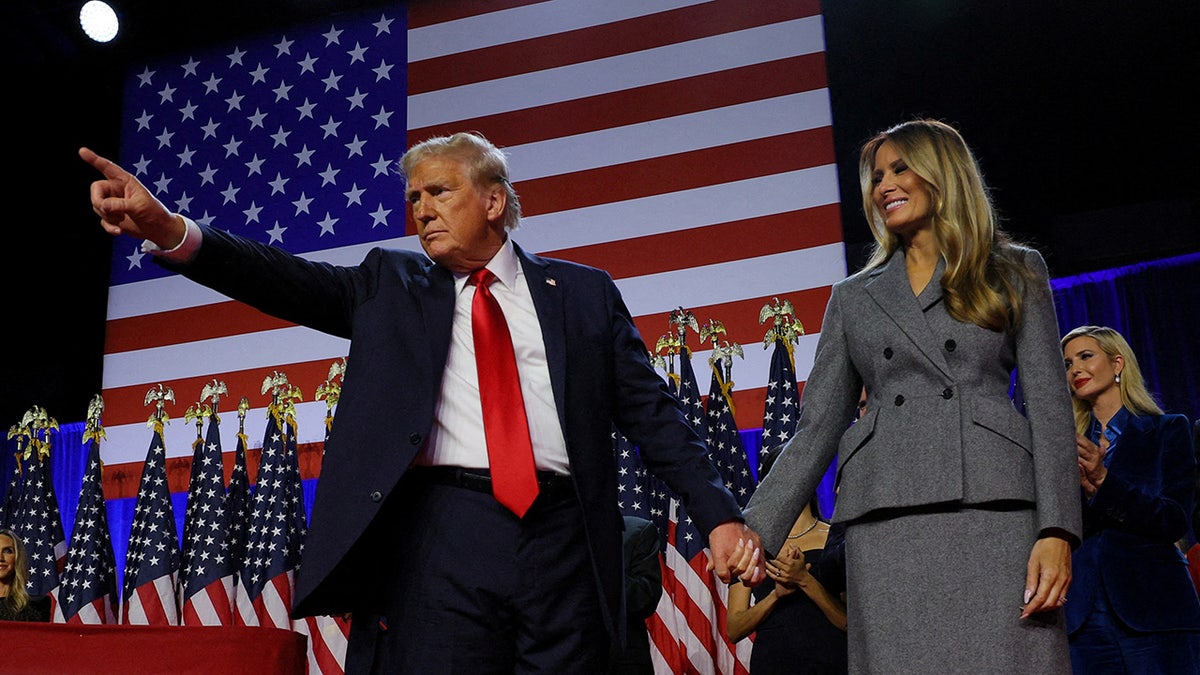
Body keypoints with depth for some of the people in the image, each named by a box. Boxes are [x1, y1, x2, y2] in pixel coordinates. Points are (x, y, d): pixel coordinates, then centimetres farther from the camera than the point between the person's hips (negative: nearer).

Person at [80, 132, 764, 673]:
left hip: (563, 541, 1)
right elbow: (294, 281, 1)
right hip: (439, 538, 0)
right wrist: (171, 231, -16)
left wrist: (721, 514, 0)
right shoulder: (391, 284, 17)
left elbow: (652, 411, 10)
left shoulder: (585, 292, 14)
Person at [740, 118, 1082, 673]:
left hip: (994, 508, -1)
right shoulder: (854, 297, 19)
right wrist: (758, 528, 1)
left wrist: (1056, 531, -7)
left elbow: (1048, 404, 5)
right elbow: (817, 426, 13)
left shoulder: (1016, 271, 14)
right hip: (885, 520, 2)